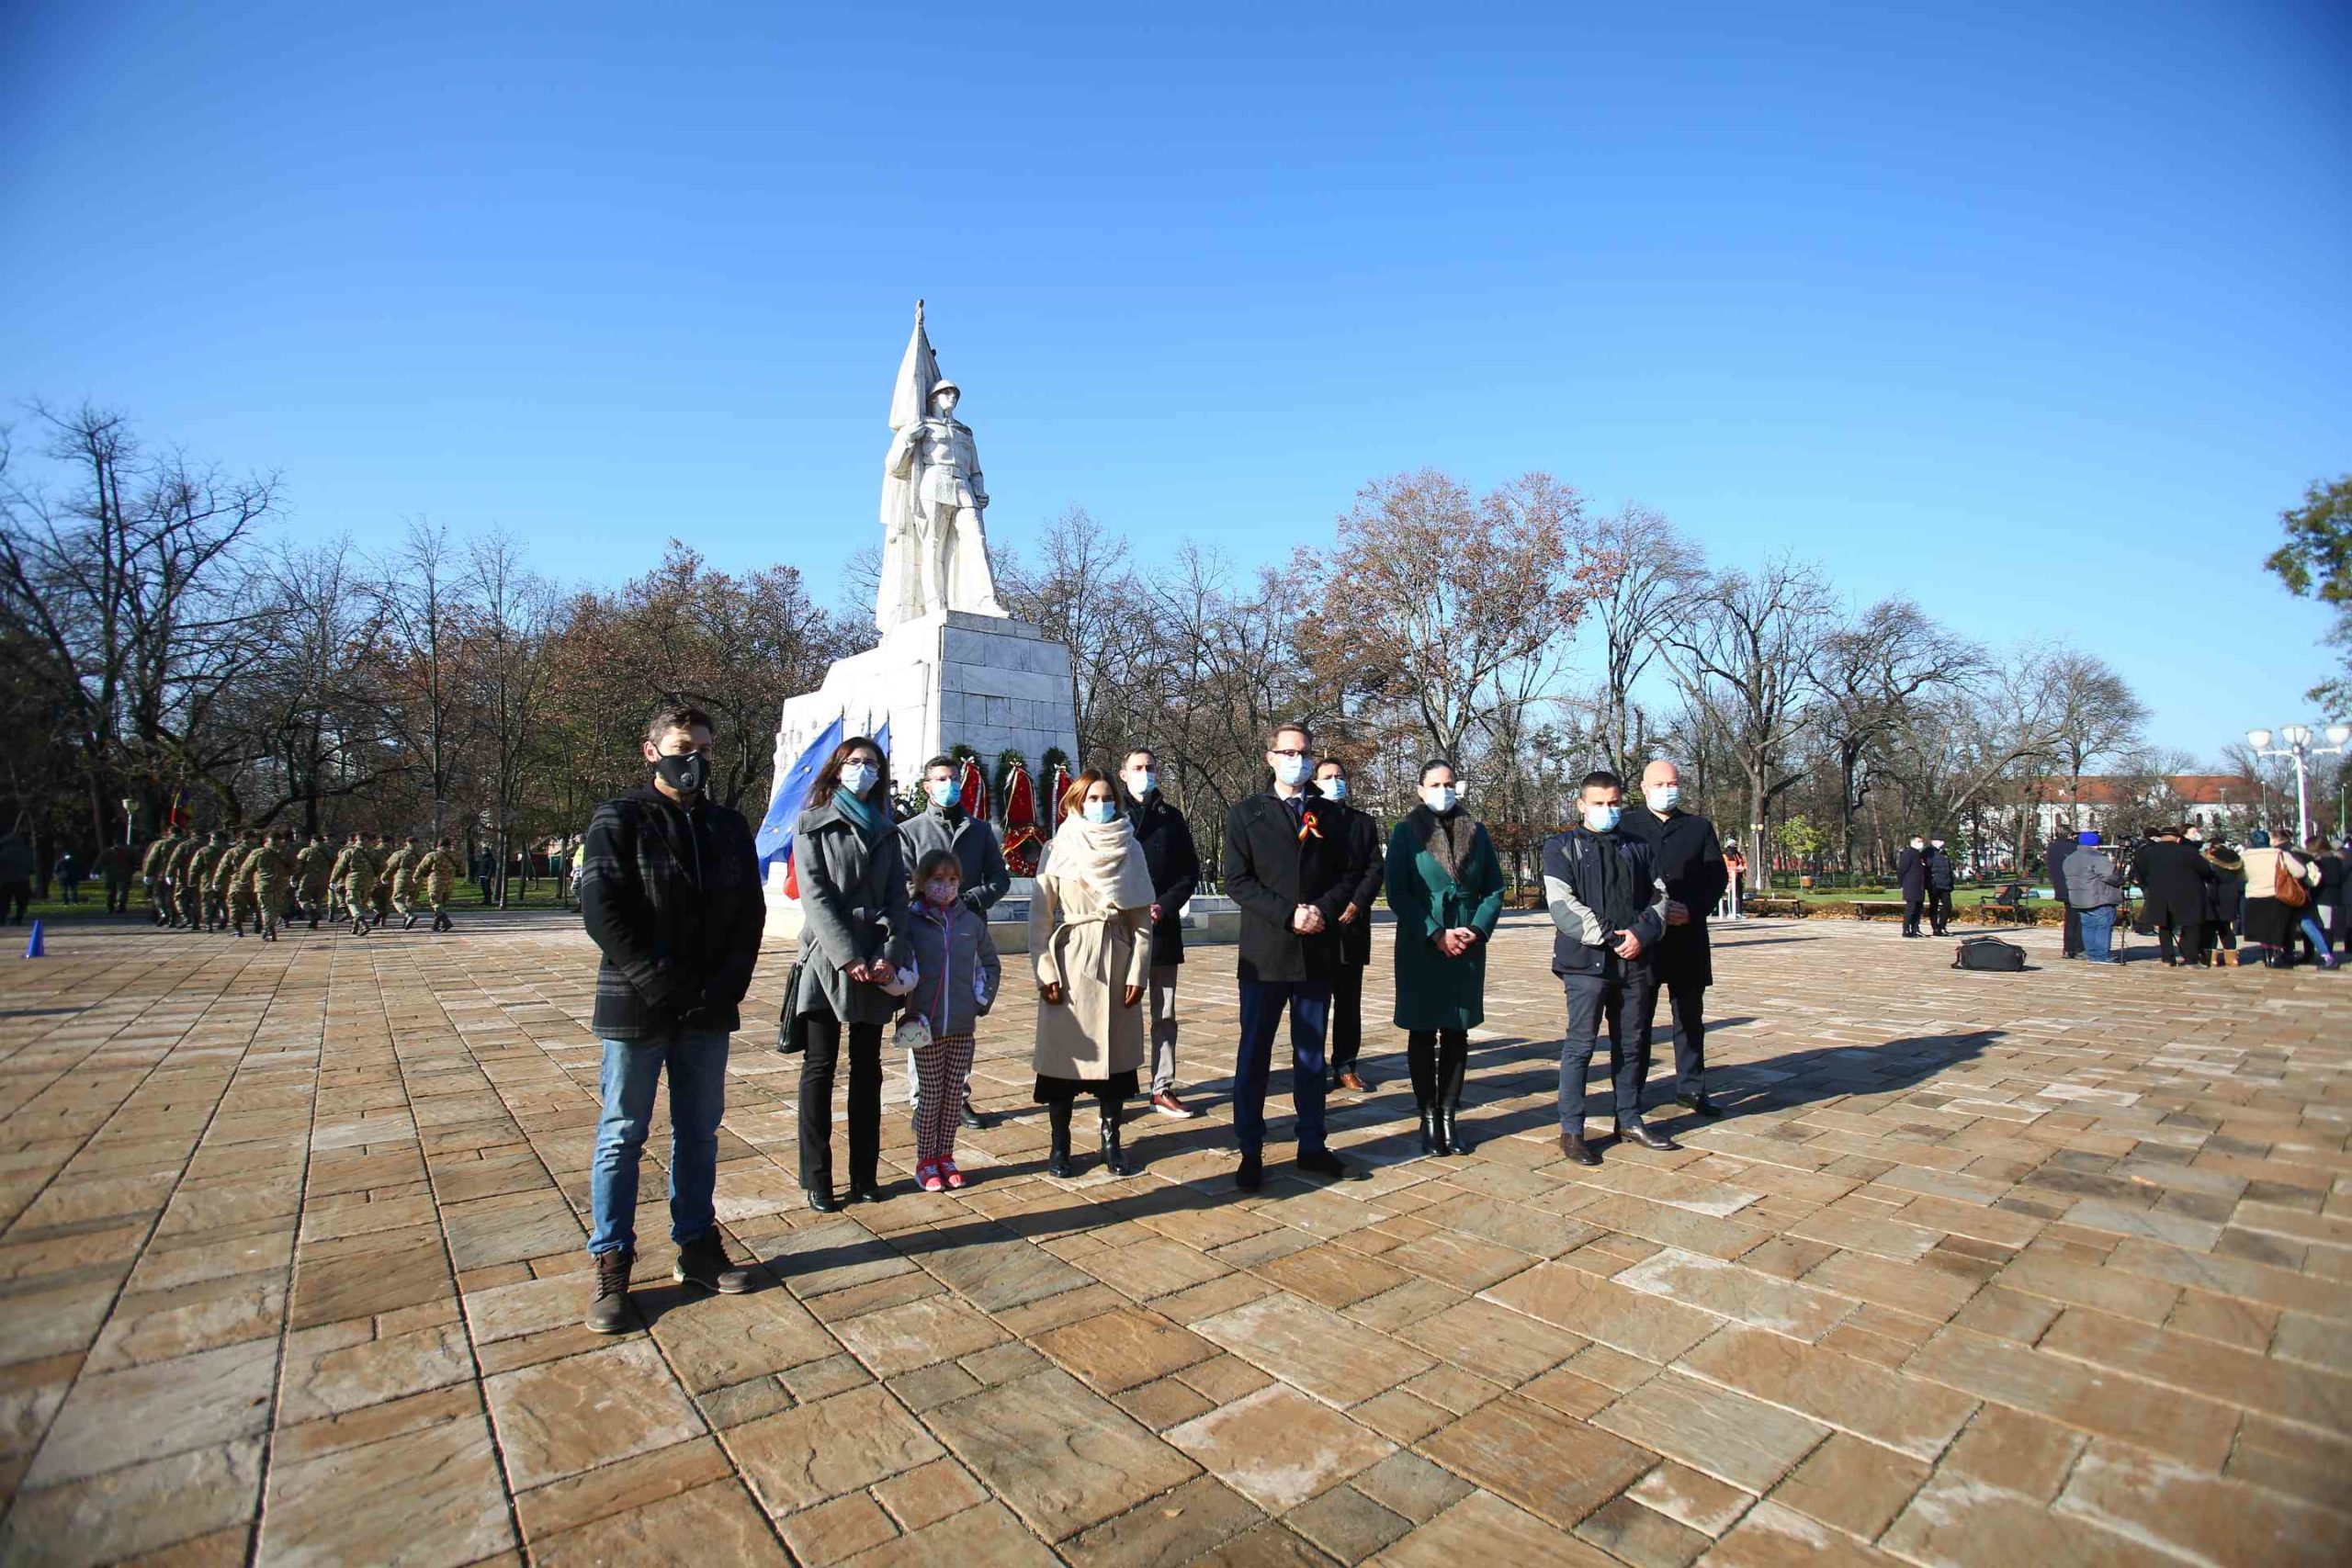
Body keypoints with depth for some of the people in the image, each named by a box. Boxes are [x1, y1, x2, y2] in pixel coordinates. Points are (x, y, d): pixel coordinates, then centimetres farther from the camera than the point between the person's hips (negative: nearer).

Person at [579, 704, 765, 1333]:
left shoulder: (729, 827, 9)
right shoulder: (620, 819, -4)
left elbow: (750, 912, 7)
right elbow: (602, 912, -12)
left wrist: (726, 987, -6)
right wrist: (666, 987, -17)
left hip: (709, 1010, 4)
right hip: (636, 1009, -4)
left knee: (700, 1132, 14)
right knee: (622, 1136, 7)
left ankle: (697, 1246, 27)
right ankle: (612, 1264, 19)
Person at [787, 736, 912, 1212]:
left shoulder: (886, 833, 14)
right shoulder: (813, 825, 2)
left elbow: (897, 898, 6)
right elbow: (815, 896, -8)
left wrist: (890, 955, -9)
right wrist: (848, 957, -16)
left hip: (877, 964, 4)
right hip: (828, 959, -4)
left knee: (868, 1068, 8)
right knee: (820, 1067, 1)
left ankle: (865, 1174, 16)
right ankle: (816, 1180, 9)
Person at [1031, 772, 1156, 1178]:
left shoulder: (1130, 849, 6)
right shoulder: (1058, 849, 0)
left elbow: (1142, 917, 5)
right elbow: (1039, 915, -1)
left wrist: (1138, 972, -1)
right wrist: (1045, 971, -8)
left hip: (1117, 961, 2)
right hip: (1070, 961, -2)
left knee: (1116, 1052, 7)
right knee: (1064, 1053, 3)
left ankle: (1111, 1143, 21)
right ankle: (1060, 1145, 18)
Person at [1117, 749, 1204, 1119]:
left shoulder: (1172, 817, 9)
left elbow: (1190, 870, 9)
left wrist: (1165, 905, -5)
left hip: (1163, 929, 3)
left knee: (1164, 1015, 8)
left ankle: (1163, 1088, 17)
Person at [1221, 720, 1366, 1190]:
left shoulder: (1328, 814, 11)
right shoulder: (1246, 813, 1)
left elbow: (1345, 875, 9)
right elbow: (1236, 880, -6)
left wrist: (1324, 909, -11)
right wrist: (1288, 915, -16)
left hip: (1317, 953, 3)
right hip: (1264, 953, -3)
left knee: (1311, 1056, 13)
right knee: (1254, 1056, 4)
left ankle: (1312, 1147, 26)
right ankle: (1250, 1153, 16)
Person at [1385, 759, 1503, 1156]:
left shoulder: (1476, 831, 7)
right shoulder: (1406, 832, -2)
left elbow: (1494, 888, 9)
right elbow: (1396, 892, -7)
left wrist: (1477, 930, -8)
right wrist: (1436, 935, -13)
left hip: (1468, 947, 3)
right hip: (1420, 948, -3)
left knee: (1457, 1033, 8)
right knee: (1423, 1033, 4)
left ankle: (1450, 1116, 18)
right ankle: (1428, 1118, 15)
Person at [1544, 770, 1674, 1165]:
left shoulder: (1638, 847, 16)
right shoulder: (1562, 847, 0)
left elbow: (1659, 895, 11)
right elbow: (1561, 903, -10)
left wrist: (1642, 933, -8)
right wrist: (1609, 938, -15)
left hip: (1635, 961, 5)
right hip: (1586, 962, -5)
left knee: (1630, 1044, 14)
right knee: (1580, 1046, -2)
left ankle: (1630, 1120, 28)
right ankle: (1571, 1130, 5)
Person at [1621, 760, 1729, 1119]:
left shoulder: (1699, 827, 12)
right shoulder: (1624, 825, 3)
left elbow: (1719, 875, 7)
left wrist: (1693, 910, -9)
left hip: (1688, 937, 3)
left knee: (1690, 1016, 11)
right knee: (1636, 1018, 2)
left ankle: (1690, 1088, 22)